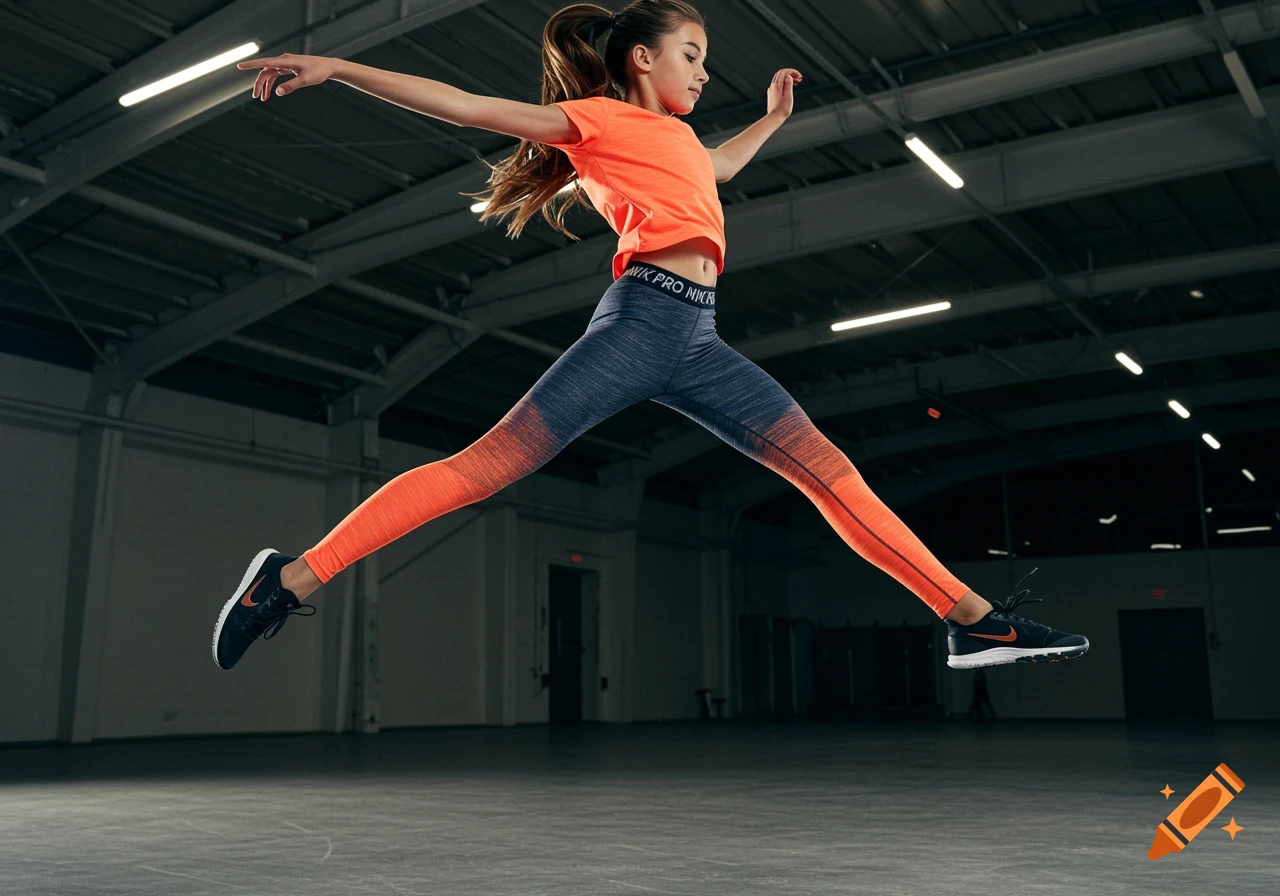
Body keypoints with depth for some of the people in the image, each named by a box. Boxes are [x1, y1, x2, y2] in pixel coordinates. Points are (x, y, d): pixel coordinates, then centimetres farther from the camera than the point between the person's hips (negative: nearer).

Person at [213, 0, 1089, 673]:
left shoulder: (677, 137, 30)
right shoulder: (600, 119, 7)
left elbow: (716, 169, 54)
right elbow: (465, 106, 0)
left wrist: (774, 117, 59)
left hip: (697, 340, 8)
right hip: (642, 317, -8)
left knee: (826, 467, 3)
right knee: (488, 466, -16)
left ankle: (973, 619, 7)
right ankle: (294, 577, -8)